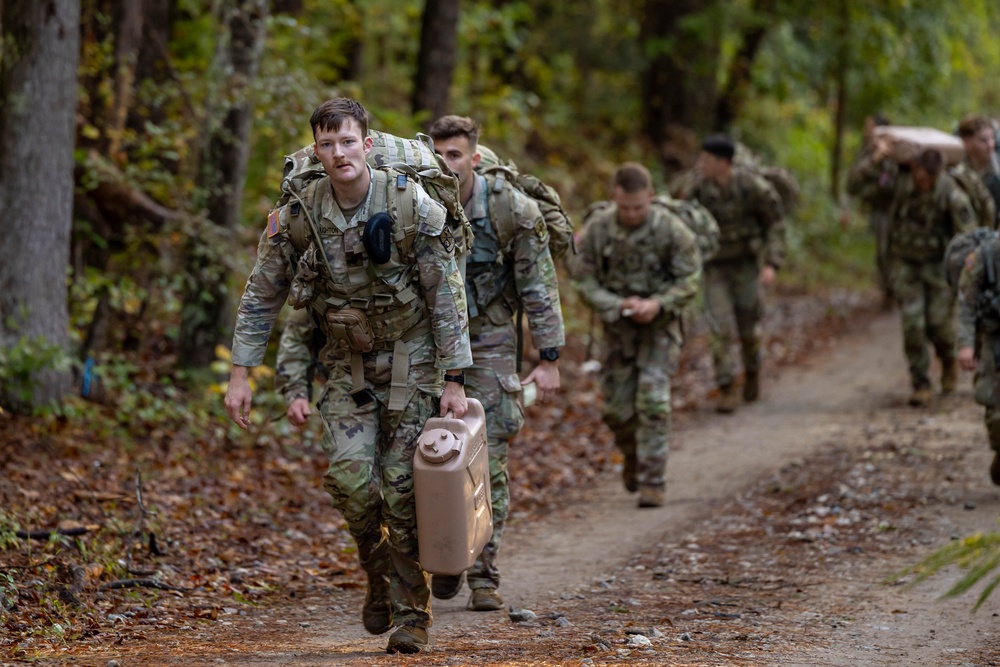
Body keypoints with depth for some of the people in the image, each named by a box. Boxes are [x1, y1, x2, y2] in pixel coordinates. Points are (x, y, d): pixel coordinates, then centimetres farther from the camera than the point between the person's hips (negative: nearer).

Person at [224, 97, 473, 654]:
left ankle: (412, 613, 6)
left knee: (404, 488, -6)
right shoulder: (298, 216, -8)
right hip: (347, 365, 2)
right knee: (351, 478, -14)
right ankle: (379, 573, 14)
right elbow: (262, 297, 2)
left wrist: (453, 381, -12)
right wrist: (241, 375, -1)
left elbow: (447, 295, -11)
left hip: (411, 360, -2)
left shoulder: (413, 206, -16)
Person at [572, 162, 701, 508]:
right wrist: (616, 305, -21)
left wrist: (657, 304, -25)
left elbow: (690, 279, -10)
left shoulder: (671, 228, -17)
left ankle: (652, 481, -9)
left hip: (660, 323, -2)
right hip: (618, 324, 2)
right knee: (618, 407, 5)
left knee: (653, 401, -14)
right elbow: (583, 279, -6)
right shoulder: (597, 228, -13)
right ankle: (633, 455, 35)